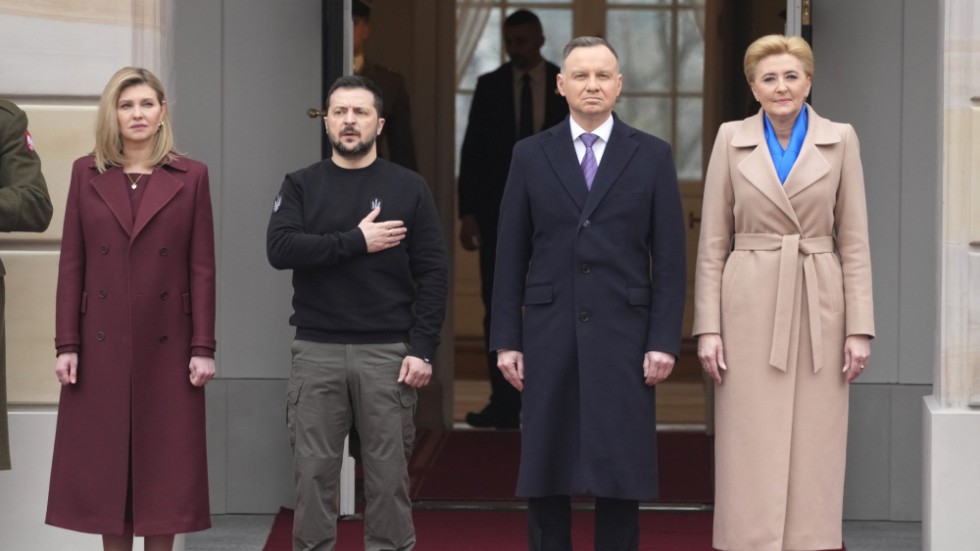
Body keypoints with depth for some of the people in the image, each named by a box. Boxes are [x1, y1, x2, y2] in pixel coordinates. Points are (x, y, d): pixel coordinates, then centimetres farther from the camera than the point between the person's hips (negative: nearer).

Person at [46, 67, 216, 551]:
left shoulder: (190, 176, 3)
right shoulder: (87, 174, 6)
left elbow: (202, 268, 1)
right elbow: (71, 265, 4)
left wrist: (203, 347, -4)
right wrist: (66, 344, -2)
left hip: (166, 346, -1)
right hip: (102, 347, 1)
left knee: (164, 462, 3)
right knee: (105, 464, 4)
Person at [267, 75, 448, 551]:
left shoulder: (408, 188, 5)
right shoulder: (301, 186, 7)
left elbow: (433, 274, 1)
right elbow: (280, 249, -10)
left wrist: (422, 349, -8)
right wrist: (356, 241, -14)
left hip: (388, 352, -1)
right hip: (317, 351, 1)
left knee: (389, 476, 2)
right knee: (314, 475, 3)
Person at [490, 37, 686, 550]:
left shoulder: (652, 155, 4)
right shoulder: (530, 155, 6)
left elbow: (669, 258, 1)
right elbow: (510, 255, 6)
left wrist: (664, 340, -6)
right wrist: (506, 339, 0)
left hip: (623, 336, -1)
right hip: (549, 335, 1)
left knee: (620, 472, 2)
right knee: (545, 471, 3)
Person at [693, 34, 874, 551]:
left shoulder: (840, 140, 4)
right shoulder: (731, 140, 3)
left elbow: (854, 242, 3)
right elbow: (712, 243, 3)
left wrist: (859, 327, -3)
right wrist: (708, 326, -4)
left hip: (818, 309, 0)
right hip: (751, 308, 0)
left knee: (814, 449, 2)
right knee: (752, 451, 0)